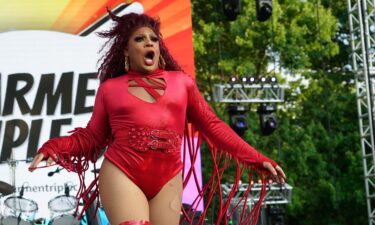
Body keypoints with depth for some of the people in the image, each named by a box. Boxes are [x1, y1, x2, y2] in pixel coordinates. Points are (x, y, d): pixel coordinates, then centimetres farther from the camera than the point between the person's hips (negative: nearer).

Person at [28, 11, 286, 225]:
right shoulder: (110, 88, 10)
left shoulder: (181, 81, 12)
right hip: (122, 175, -2)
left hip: (168, 180, 2)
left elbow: (212, 125, 14)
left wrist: (256, 158, 10)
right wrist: (52, 148, -8)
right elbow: (91, 137, 10)